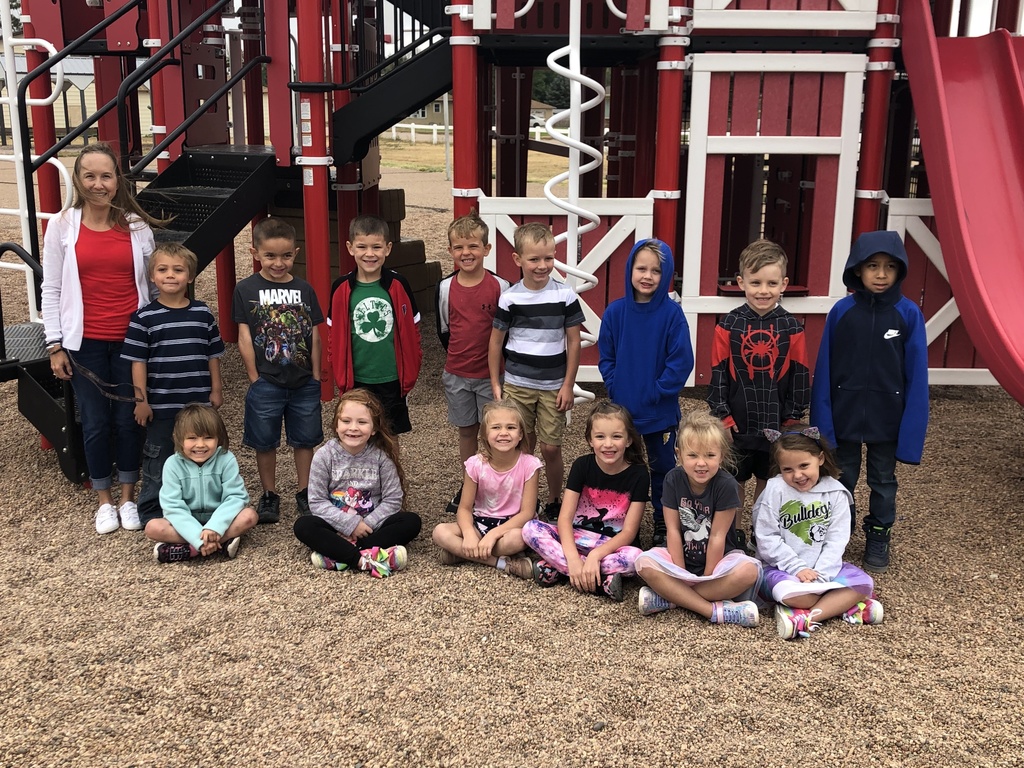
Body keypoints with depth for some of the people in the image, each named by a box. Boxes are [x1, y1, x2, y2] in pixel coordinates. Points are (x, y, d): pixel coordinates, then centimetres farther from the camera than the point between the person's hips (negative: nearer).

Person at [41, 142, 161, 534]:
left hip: (130, 340, 0)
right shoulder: (62, 227, -2)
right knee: (96, 422, 9)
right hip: (85, 343, 0)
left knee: (128, 419, 9)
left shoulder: (137, 226, 0)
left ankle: (128, 496, 26)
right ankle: (104, 500, 26)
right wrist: (55, 346, -2)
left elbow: (151, 283, 5)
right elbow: (52, 290, 1)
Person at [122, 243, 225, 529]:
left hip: (199, 403, 3)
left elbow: (213, 355, 8)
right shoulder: (144, 318, -6)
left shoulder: (203, 314, 2)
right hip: (161, 406, -2)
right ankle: (151, 513, 20)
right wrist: (141, 400, -8)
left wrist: (216, 390, 6)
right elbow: (138, 362, -5)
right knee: (158, 461, 8)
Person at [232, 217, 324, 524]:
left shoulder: (304, 290, 2)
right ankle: (269, 495, 24)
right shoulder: (246, 290, -4)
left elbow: (314, 337, 5)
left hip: (304, 382, 2)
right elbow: (244, 338, -4)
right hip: (266, 383, -2)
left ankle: (304, 493, 26)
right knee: (265, 442, 9)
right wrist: (255, 378, -6)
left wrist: (316, 377, 3)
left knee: (305, 440, 11)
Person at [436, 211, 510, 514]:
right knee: (466, 431, 15)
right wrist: (459, 356, 11)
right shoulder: (446, 288, -2)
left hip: (491, 374, -3)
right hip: (456, 374, 3)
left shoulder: (500, 287, -11)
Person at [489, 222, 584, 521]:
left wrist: (568, 385, -3)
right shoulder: (509, 298, -4)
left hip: (553, 386, -1)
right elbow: (496, 341, 4)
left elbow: (574, 341, -1)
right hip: (516, 384, 1)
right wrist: (495, 383, 3)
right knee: (522, 447, 9)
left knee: (551, 448, 3)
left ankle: (554, 502, 23)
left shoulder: (565, 295, -5)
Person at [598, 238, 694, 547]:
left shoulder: (672, 313, -11)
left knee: (663, 468, 12)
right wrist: (614, 388, -8)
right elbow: (606, 357, 2)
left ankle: (664, 524, 27)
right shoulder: (615, 312, -4)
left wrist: (657, 392, -14)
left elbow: (682, 361, -12)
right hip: (622, 408, 2)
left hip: (660, 411, -2)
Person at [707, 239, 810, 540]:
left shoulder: (791, 328, -4)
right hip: (738, 422, -1)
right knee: (734, 482, 10)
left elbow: (799, 377, 1)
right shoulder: (728, 325, -6)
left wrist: (793, 419, 0)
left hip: (776, 423, 1)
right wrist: (723, 416, -7)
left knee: (768, 482, 14)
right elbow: (719, 374, -4)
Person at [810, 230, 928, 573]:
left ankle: (878, 538, 34)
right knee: (841, 478, 15)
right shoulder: (841, 311, -8)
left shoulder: (908, 313, -9)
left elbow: (916, 374, -6)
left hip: (887, 417, 0)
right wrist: (822, 421, -7)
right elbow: (824, 370, -5)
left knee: (883, 481, 16)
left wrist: (911, 427, -9)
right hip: (845, 414, 0)